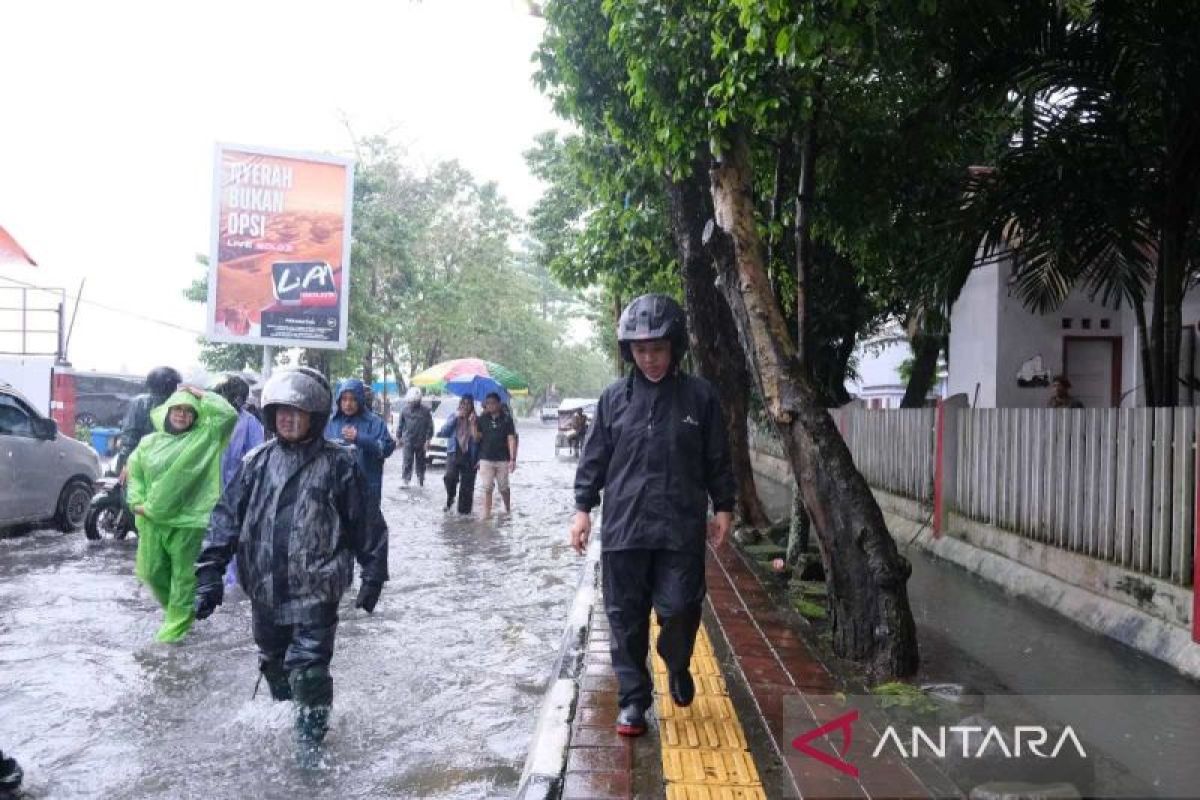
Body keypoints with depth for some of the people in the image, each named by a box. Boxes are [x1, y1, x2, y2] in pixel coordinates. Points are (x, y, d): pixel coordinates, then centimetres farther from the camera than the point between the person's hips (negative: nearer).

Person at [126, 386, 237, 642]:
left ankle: (177, 623, 15)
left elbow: (228, 414, -13)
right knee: (151, 571, 11)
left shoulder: (204, 437, -1)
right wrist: (137, 502, 1)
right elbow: (134, 472, 16)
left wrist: (201, 395, -3)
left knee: (183, 574, 2)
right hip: (152, 519, 4)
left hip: (188, 519, -4)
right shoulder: (149, 442, 9)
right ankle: (176, 611, 34)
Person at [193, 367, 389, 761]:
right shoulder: (257, 462, 0)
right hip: (265, 588, 5)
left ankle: (311, 736, 17)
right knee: (273, 661, 23)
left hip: (316, 591, -4)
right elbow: (227, 518, 0)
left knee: (308, 667, -6)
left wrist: (372, 577, -1)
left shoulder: (338, 464, -9)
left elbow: (366, 525, -4)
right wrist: (210, 571, -8)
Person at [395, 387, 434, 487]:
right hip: (408, 441, 0)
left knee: (420, 461, 13)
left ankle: (420, 478, 28)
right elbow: (400, 425, 9)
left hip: (420, 441, 0)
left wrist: (428, 439, -8)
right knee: (407, 461, -6)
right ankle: (405, 479, -5)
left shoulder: (425, 411, -6)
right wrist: (399, 436, 9)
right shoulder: (405, 410, 0)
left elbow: (430, 426, -4)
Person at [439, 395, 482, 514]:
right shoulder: (454, 417, 9)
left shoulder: (476, 420, 4)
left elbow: (477, 440, -1)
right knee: (450, 476, -26)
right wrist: (455, 417, -9)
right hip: (454, 454, 0)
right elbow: (443, 432, -4)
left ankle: (464, 511, 13)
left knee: (467, 486, 1)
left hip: (469, 457, 0)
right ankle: (450, 498, 1)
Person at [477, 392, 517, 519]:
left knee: (503, 488, 11)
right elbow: (477, 438, 4)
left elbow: (511, 439, -5)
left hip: (503, 459, -1)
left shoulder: (506, 419, -1)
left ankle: (508, 509, 31)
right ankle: (486, 514, 0)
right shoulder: (482, 419, 5)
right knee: (487, 488, -2)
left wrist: (513, 459, -12)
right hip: (486, 459, 1)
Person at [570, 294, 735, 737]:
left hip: (681, 527, -1)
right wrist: (583, 507, 3)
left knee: (680, 609, -1)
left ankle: (677, 666, 31)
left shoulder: (700, 395, 1)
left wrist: (723, 507, 5)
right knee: (626, 617, 6)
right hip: (623, 527, 1)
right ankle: (633, 698, 21)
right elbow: (594, 458, 8)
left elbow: (717, 459, 7)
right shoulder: (614, 397, 4)